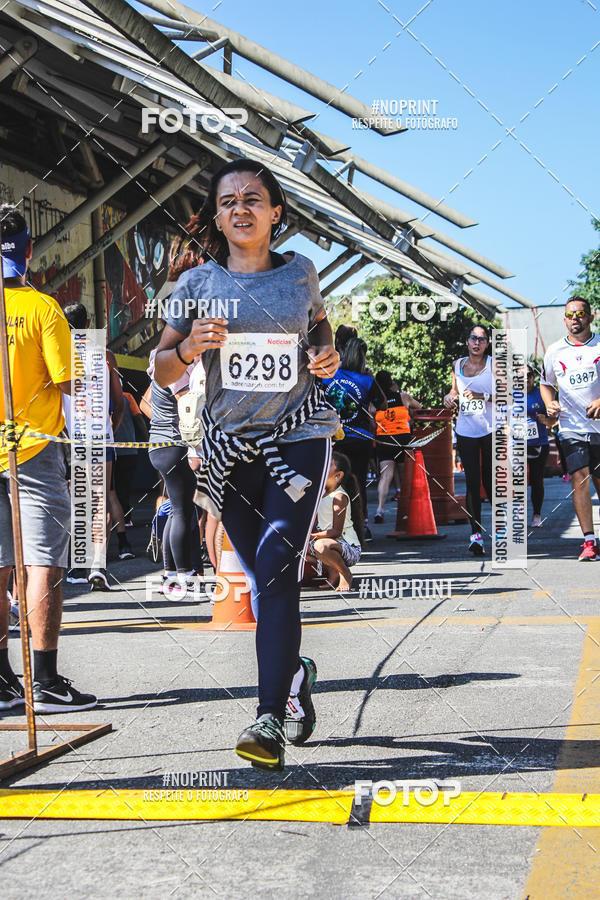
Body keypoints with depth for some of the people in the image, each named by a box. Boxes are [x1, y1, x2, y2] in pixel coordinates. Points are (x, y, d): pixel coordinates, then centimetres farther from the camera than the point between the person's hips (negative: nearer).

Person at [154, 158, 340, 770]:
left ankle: (269, 718, -19)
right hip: (230, 444, 2)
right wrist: (188, 349, -17)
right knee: (263, 579, 9)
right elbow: (163, 371, 5)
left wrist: (329, 356, 3)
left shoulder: (300, 273, 5)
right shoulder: (197, 284, 2)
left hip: (298, 435, -1)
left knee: (276, 569, -17)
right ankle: (296, 673, 37)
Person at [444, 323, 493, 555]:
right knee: (472, 482, -5)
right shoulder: (457, 365, 10)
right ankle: (475, 532, -10)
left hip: (491, 430, -3)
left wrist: (481, 396, -21)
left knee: (490, 481, 3)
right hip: (465, 430, 3)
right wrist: (450, 397, 3)